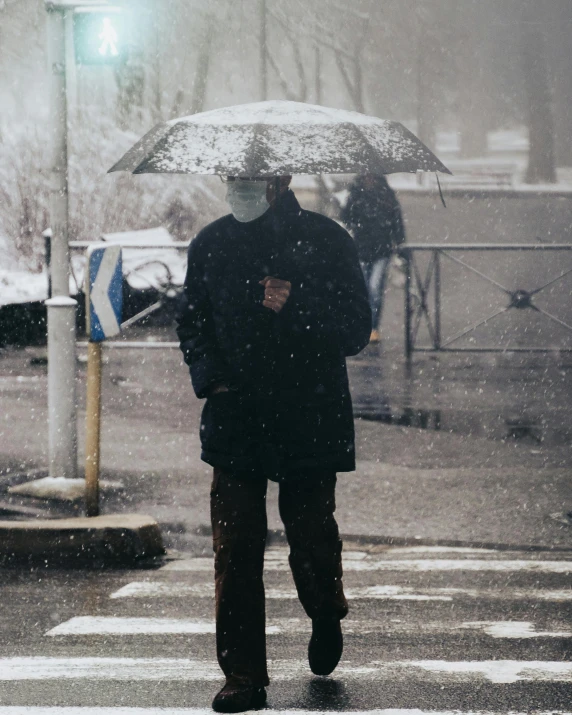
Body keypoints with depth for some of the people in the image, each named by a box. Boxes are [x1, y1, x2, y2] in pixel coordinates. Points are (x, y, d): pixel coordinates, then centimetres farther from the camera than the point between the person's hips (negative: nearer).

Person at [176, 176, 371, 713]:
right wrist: (210, 377, -1)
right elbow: (191, 322, 17)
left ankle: (326, 617, 38)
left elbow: (356, 330, -5)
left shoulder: (326, 241, -3)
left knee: (311, 537, 4)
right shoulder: (211, 244, 6)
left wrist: (295, 307, -20)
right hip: (235, 420, 2)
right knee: (234, 552, -5)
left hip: (310, 421, -2)